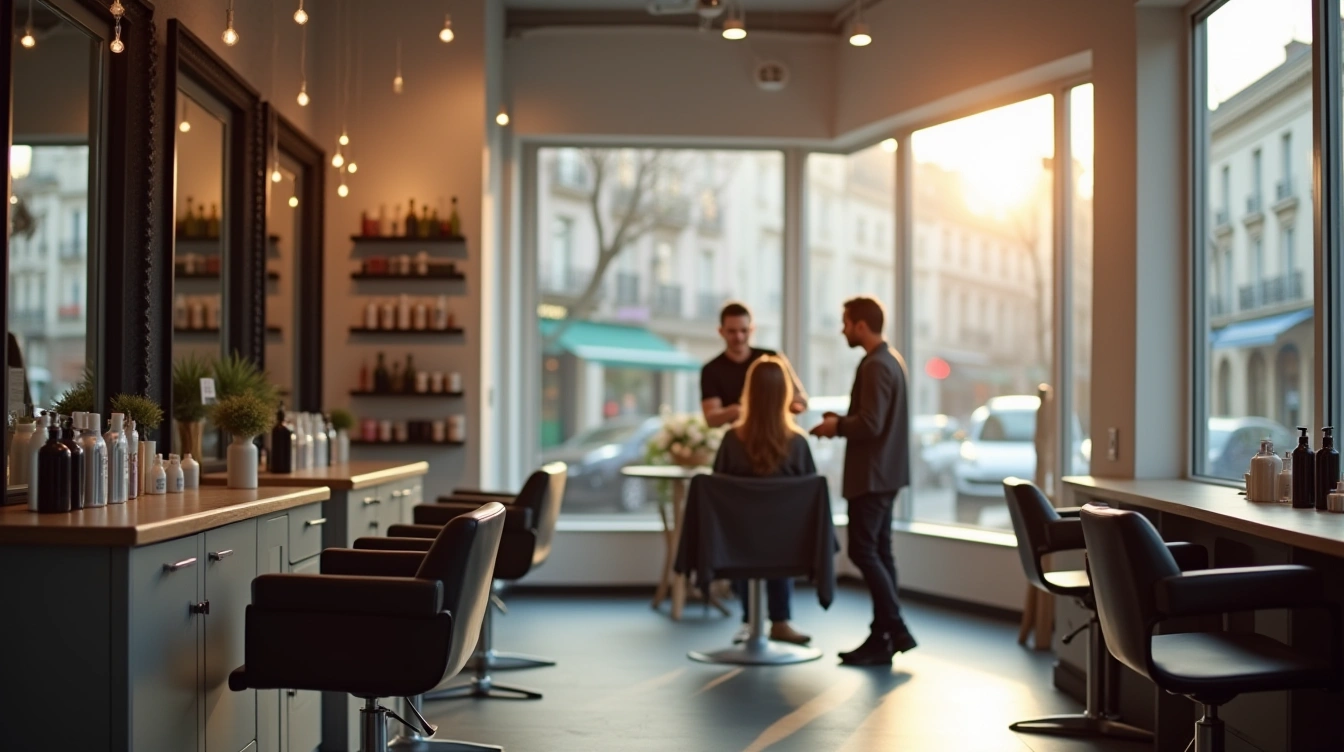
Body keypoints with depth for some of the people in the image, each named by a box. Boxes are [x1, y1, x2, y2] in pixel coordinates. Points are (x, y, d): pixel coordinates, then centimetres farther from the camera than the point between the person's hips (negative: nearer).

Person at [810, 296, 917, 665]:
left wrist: (837, 426, -8)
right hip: (886, 472, 10)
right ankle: (882, 637, 12)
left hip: (871, 475, -10)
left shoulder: (875, 366, -18)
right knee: (879, 551, 10)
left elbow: (870, 424, -24)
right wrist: (843, 420, 11)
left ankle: (897, 631, -7)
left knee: (863, 551, -8)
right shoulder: (891, 359, 14)